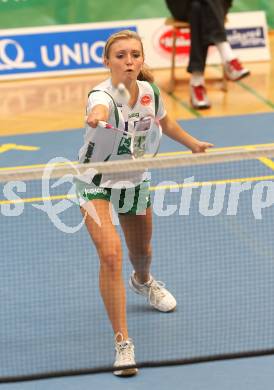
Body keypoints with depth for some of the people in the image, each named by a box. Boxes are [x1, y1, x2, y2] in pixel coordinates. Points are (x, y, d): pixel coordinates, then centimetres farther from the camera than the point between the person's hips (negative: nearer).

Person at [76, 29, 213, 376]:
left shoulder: (149, 91, -14)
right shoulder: (103, 94, -32)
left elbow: (163, 120, 11)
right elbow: (99, 108, -60)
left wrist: (192, 143, 16)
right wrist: (97, 116, -82)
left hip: (134, 180, 6)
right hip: (96, 182, -5)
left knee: (141, 252, 24)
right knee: (110, 256, -24)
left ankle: (143, 282, 63)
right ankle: (123, 343, -15)